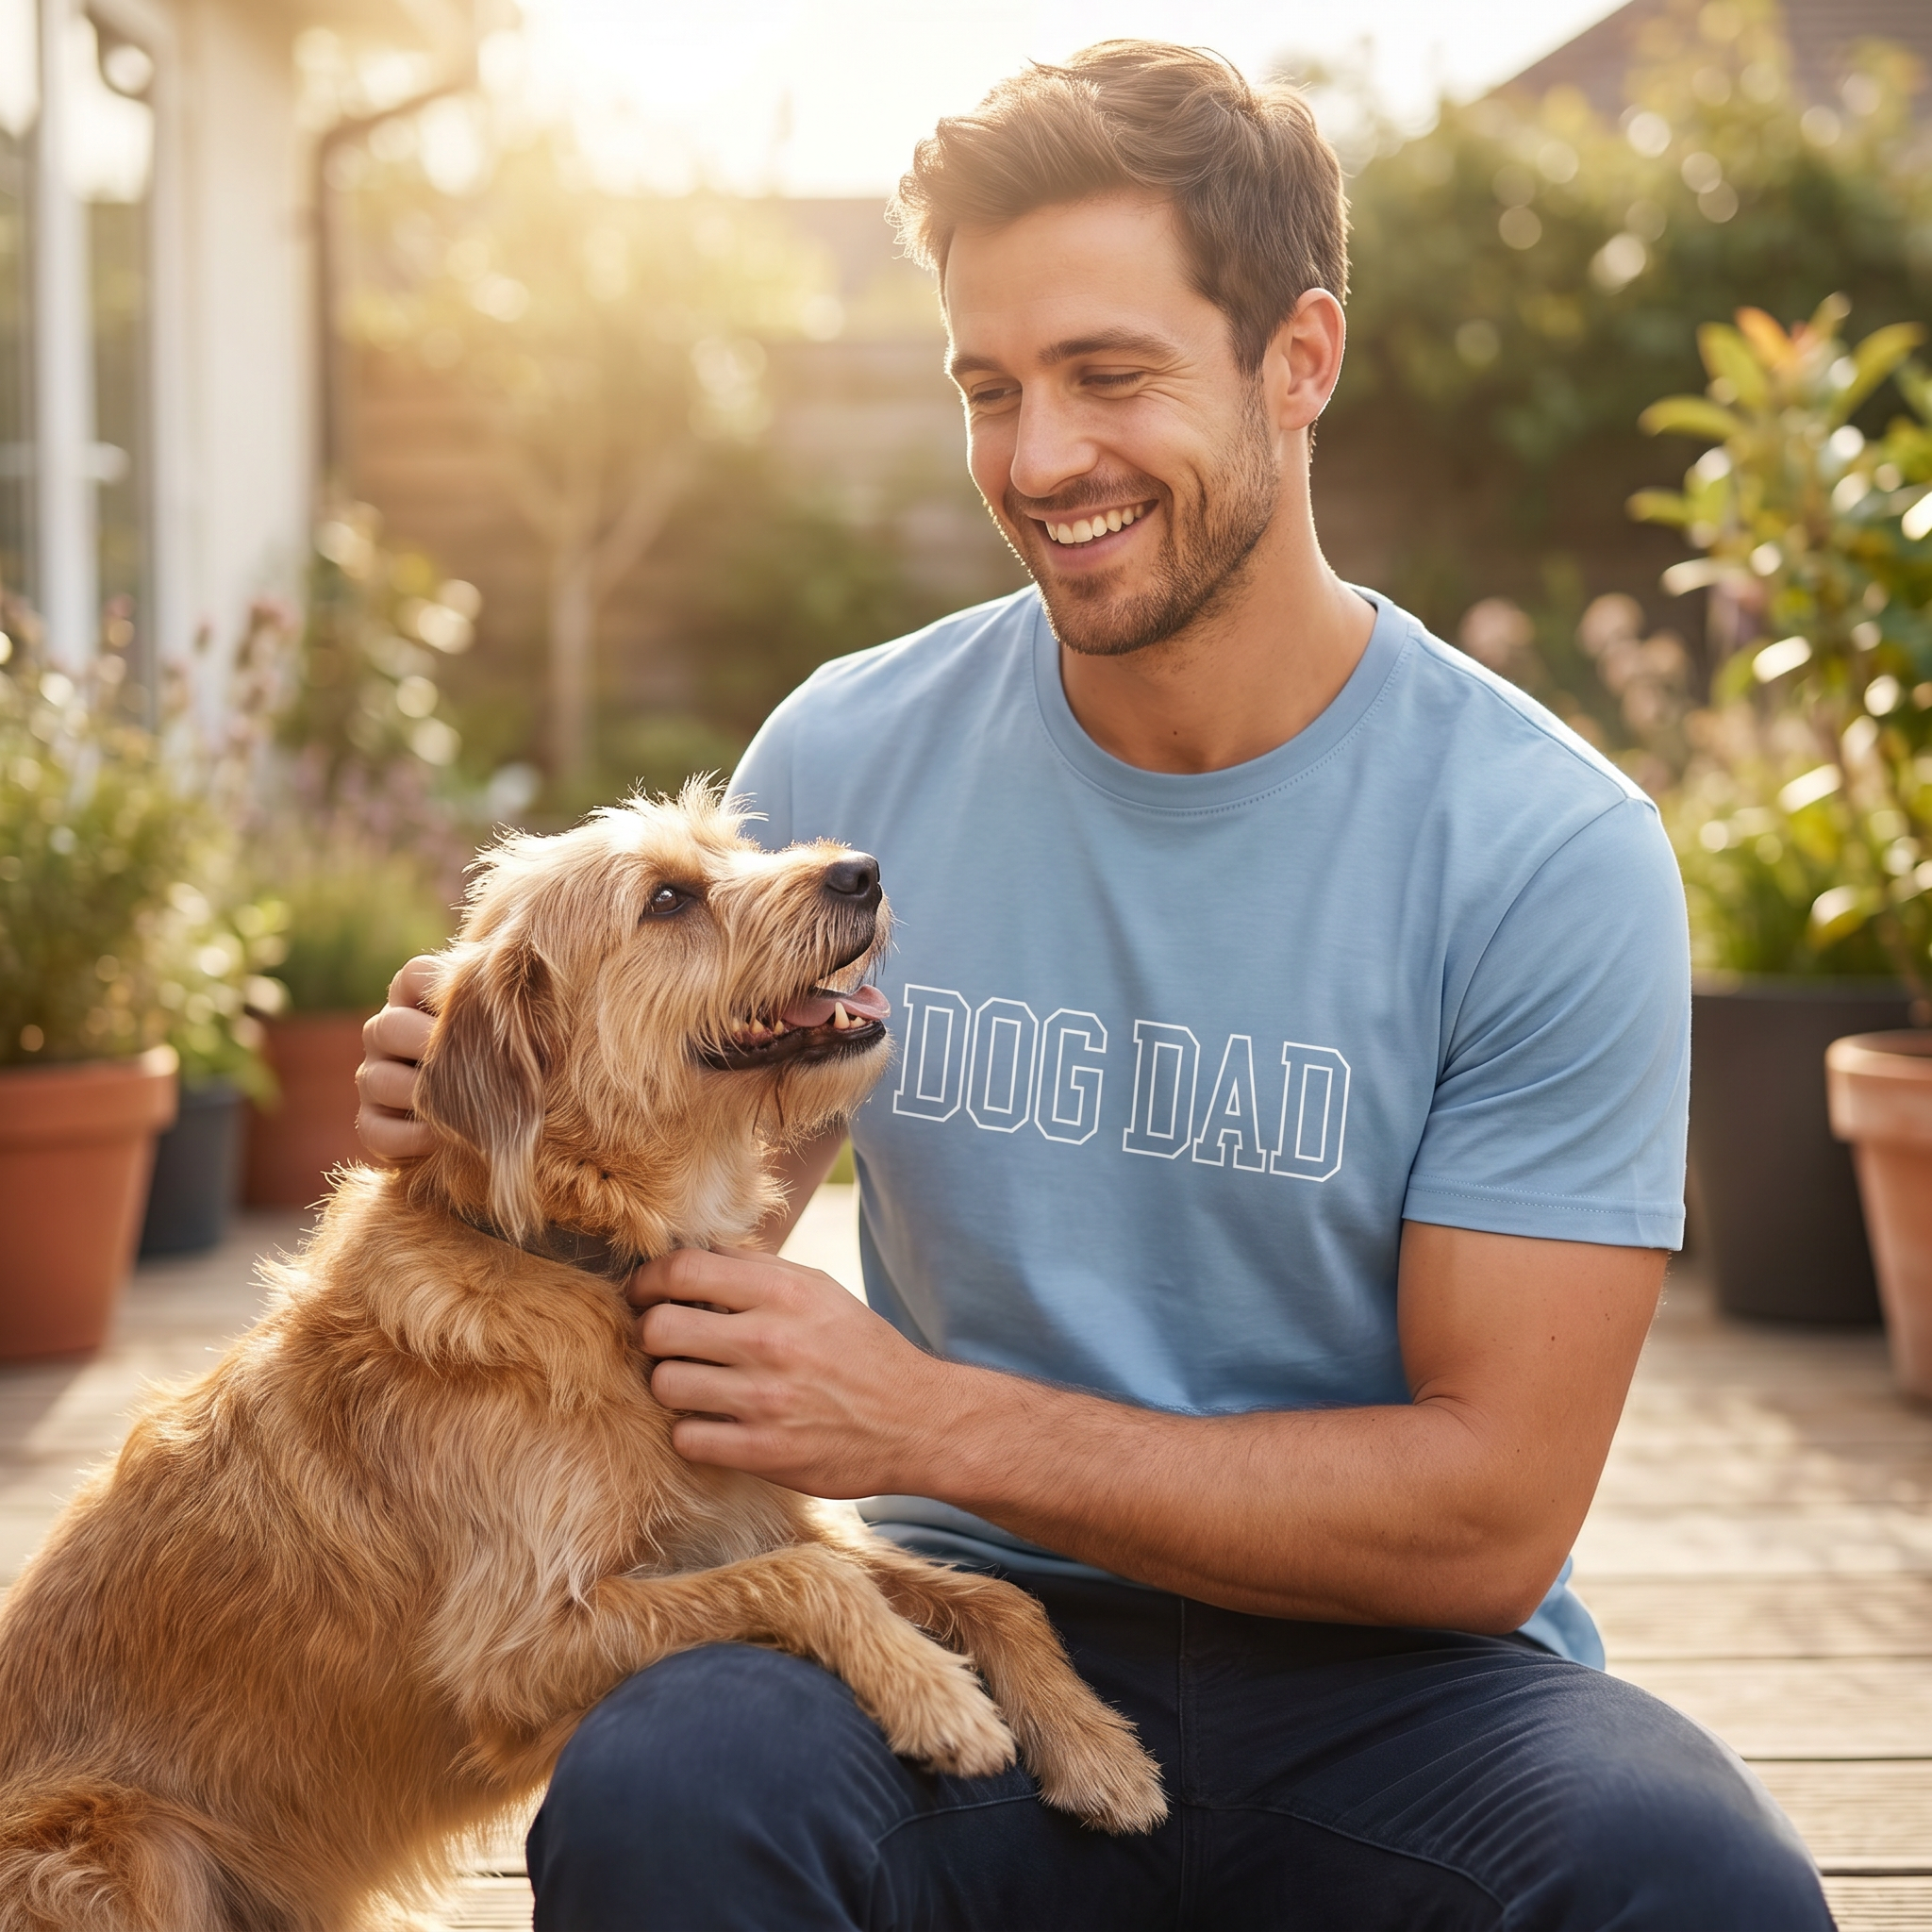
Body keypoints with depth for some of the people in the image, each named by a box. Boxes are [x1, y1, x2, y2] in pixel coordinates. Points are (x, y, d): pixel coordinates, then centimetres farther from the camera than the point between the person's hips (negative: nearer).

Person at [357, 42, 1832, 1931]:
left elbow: (1491, 1514, -12)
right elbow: (694, 1219, 12)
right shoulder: (846, 754, -1)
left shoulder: (1547, 852, -9)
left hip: (1384, 1678, 0)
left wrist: (931, 1420, -18)